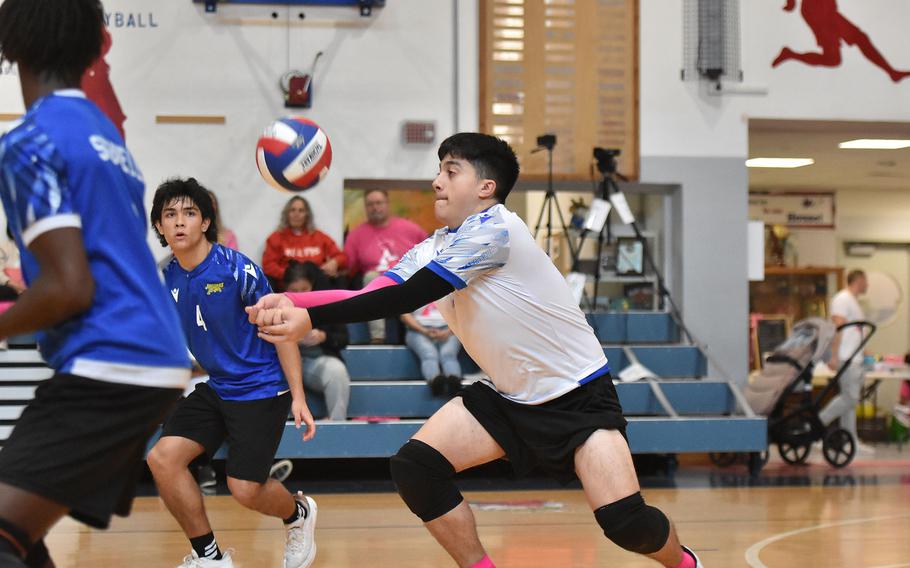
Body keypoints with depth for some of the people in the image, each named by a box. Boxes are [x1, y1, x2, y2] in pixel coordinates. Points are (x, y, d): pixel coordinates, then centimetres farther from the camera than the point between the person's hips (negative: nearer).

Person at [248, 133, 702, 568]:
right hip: (508, 395, 7)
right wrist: (290, 301, -23)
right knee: (413, 468, -12)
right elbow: (373, 295, -8)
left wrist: (312, 319, -32)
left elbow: (407, 297, -28)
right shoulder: (433, 249, 4)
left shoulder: (494, 228, -21)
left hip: (578, 392, -7)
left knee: (625, 522, -19)